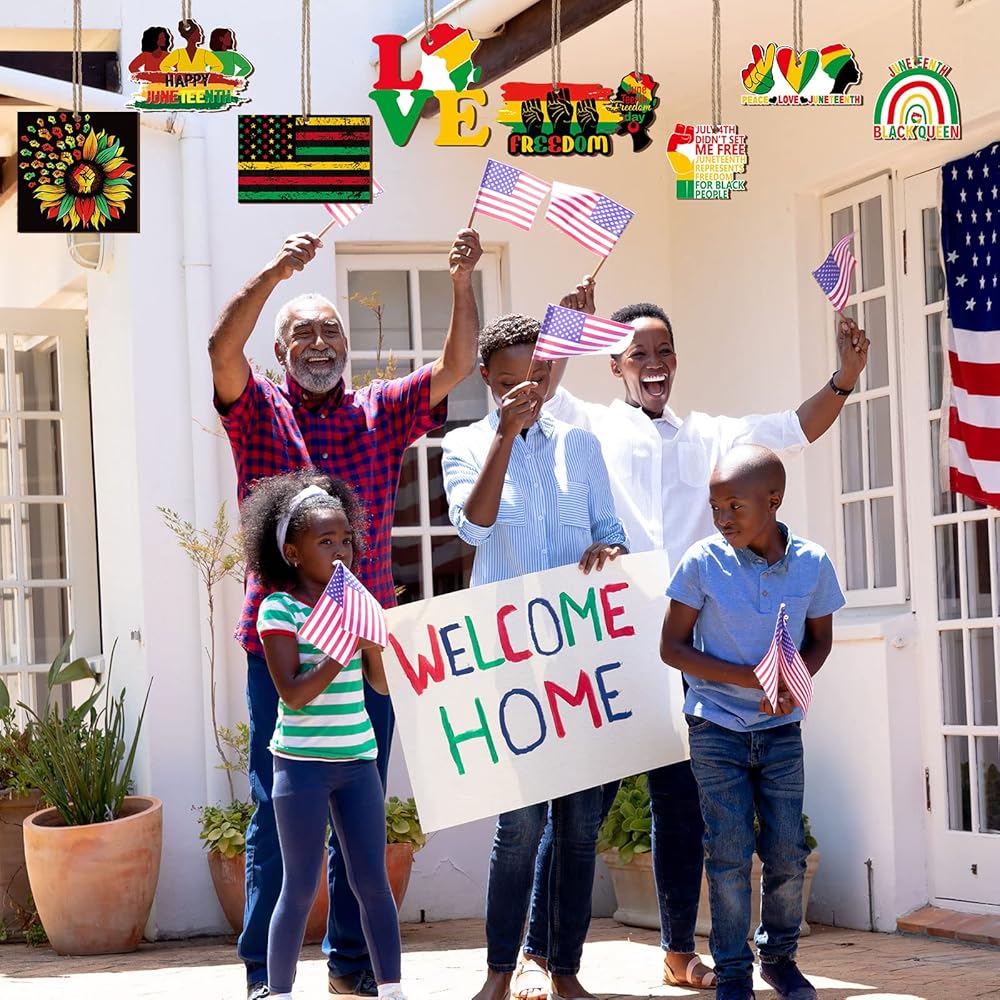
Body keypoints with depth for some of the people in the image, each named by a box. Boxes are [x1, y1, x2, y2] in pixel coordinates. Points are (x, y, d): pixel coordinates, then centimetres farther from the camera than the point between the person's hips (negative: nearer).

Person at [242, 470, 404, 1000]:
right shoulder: (279, 609, -8)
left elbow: (384, 683, 10)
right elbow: (293, 692, -16)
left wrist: (374, 646, -8)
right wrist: (341, 653, -21)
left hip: (357, 758, 5)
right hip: (302, 762, -5)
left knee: (373, 881, 5)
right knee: (300, 887, 0)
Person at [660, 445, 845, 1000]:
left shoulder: (812, 563, -7)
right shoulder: (703, 562, -13)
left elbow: (819, 640, 8)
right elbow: (673, 647, -9)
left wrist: (793, 684, -13)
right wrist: (751, 678, -18)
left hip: (780, 728, 2)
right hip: (717, 728, -2)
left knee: (787, 852, 4)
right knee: (730, 852, -2)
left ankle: (779, 955, 25)